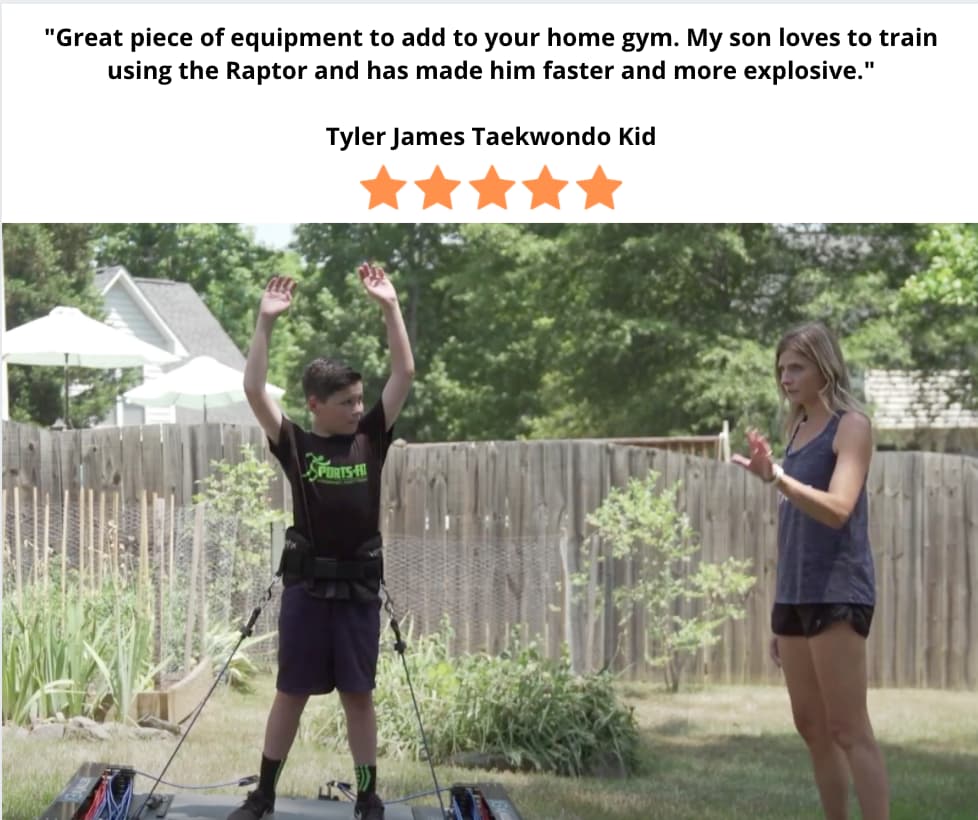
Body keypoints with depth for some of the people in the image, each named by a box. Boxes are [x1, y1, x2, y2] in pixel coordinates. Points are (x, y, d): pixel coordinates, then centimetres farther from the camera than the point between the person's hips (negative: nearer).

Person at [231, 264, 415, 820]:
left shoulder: (371, 439, 3)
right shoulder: (295, 444, -1)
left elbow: (405, 374, -1)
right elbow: (255, 390, -10)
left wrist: (390, 307, -7)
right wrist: (267, 322, -16)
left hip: (360, 586, 1)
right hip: (306, 584, -1)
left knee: (359, 694, 6)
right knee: (292, 692, 6)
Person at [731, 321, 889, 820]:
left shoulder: (850, 426, -6)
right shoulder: (797, 430, 15)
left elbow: (838, 509, -21)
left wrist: (777, 477, -35)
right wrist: (782, 610, 18)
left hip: (838, 594, -8)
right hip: (795, 595, 8)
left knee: (849, 730, -11)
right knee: (811, 728, 9)